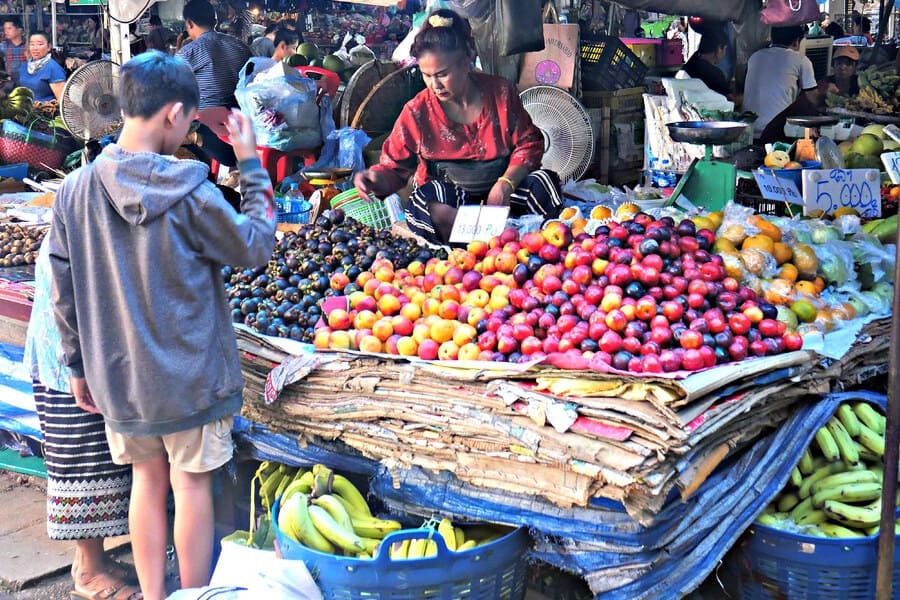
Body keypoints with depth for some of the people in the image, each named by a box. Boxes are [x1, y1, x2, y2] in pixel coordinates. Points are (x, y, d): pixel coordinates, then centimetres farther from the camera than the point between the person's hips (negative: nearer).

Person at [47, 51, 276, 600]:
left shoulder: (75, 190, -5)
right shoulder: (189, 193, -19)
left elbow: (64, 293, 1)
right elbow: (256, 248, -6)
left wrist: (79, 364, 13)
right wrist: (252, 166, -1)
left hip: (117, 374, 5)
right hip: (190, 372, -4)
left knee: (148, 480, 18)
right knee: (192, 484, 10)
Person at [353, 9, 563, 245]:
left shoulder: (501, 92, -4)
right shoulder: (416, 112, -6)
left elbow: (529, 143, -1)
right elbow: (394, 169, -1)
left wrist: (505, 184, -19)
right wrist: (375, 179, -27)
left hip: (499, 192, 2)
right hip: (446, 198, -1)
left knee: (544, 182, -25)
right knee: (420, 206, -35)